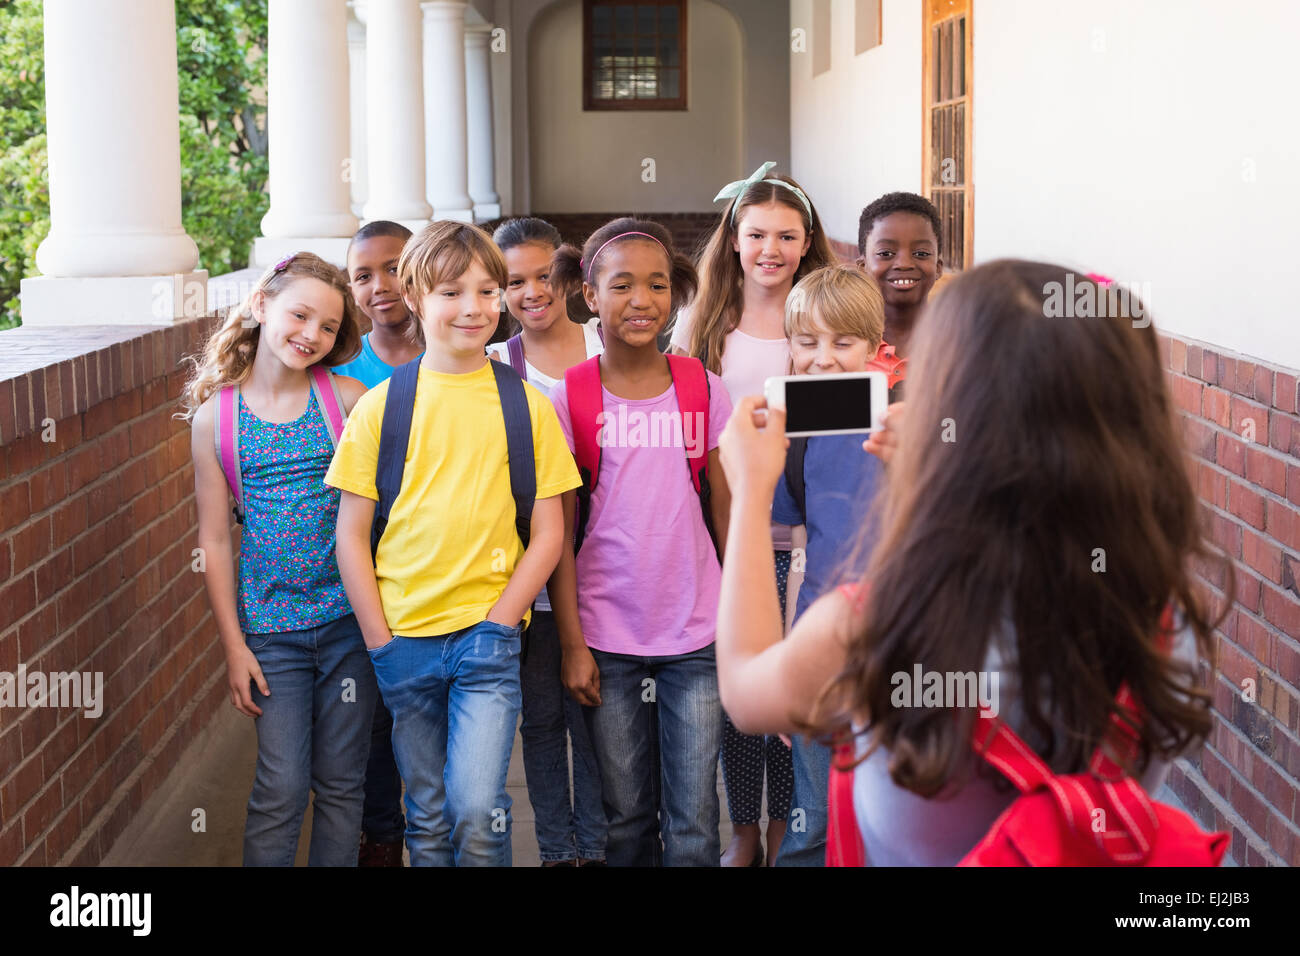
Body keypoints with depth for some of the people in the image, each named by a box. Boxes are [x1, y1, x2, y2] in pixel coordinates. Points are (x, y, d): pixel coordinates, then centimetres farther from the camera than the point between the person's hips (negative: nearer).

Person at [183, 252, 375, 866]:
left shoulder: (345, 397, -2)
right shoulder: (214, 416, -1)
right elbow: (215, 542, 3)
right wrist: (234, 646, 1)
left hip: (349, 617, 1)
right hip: (271, 626, 0)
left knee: (340, 784, 8)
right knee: (281, 787, -3)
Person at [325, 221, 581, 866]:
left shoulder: (526, 405, 2)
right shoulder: (381, 406, 2)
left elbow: (547, 533, 2)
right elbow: (351, 535, 3)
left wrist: (497, 622, -8)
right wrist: (381, 640, -3)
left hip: (487, 634, -1)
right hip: (403, 638, 1)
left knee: (477, 809, -14)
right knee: (428, 819, 10)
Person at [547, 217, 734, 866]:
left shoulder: (703, 388, 2)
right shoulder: (568, 397, -3)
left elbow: (724, 510, 7)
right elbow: (557, 530, -1)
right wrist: (571, 642, -5)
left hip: (697, 632, 1)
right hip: (607, 633, -1)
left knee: (694, 821, 2)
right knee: (626, 816, 10)